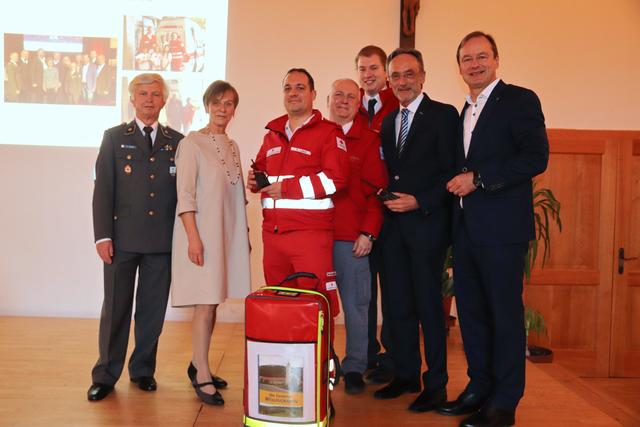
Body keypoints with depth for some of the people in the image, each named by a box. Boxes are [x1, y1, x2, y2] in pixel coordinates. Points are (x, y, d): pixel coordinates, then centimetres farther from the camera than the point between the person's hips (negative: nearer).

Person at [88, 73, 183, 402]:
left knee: (153, 309, 8)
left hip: (162, 239, 1)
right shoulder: (115, 137, 7)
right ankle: (105, 375, 17)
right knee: (115, 308, 4)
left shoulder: (177, 141, 10)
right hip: (123, 238, -1)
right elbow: (103, 189, 2)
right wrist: (103, 235, -6)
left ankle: (143, 370, 24)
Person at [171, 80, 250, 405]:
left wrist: (243, 235, 14)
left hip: (228, 233, 6)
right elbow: (185, 195, -11)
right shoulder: (192, 143, -6)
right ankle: (202, 377, 5)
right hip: (202, 233, -6)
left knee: (212, 302, 10)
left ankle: (198, 365, 23)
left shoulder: (232, 147, 14)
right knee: (205, 305, -4)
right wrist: (193, 237, -17)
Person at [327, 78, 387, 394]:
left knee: (355, 303, 4)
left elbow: (376, 190, 0)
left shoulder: (368, 139, 4)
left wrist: (368, 232, -8)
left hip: (352, 237, -2)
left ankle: (355, 367, 16)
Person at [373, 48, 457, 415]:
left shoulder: (443, 114, -3)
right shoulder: (388, 122, 17)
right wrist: (388, 199, 3)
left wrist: (419, 202, -15)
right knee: (399, 303, 11)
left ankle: (436, 384, 12)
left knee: (429, 304, 0)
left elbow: (452, 171, -9)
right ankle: (406, 375, 24)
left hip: (427, 223, -6)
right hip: (394, 224, 6)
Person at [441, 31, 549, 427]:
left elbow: (537, 157, -14)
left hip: (502, 227, -8)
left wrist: (478, 178, -16)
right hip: (466, 227, 8)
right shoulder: (464, 112, 20)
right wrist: (459, 182, 5)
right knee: (471, 311, 12)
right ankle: (479, 388, 25)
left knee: (505, 313, -1)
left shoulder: (519, 100, -3)